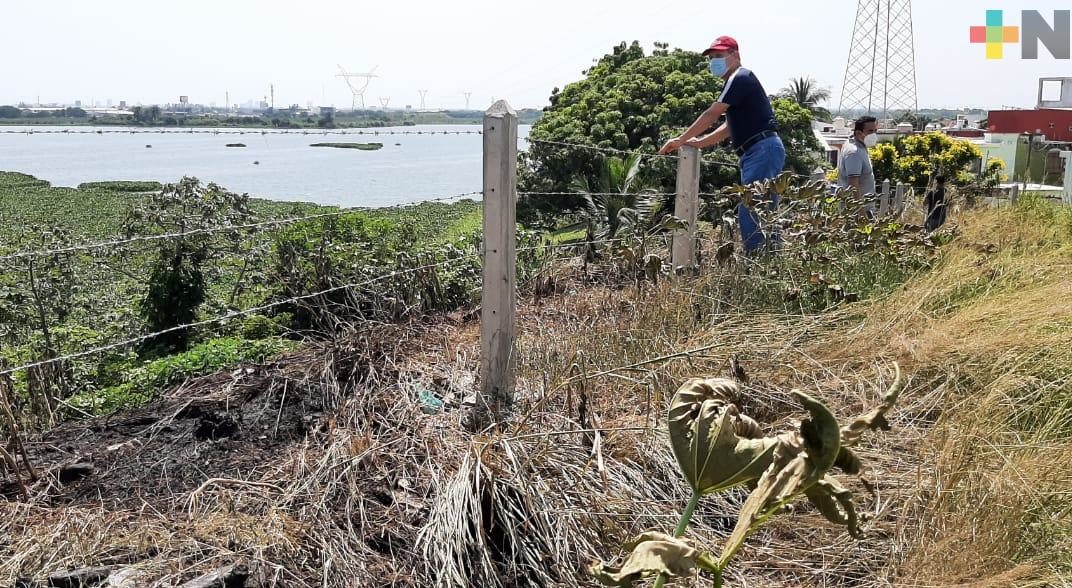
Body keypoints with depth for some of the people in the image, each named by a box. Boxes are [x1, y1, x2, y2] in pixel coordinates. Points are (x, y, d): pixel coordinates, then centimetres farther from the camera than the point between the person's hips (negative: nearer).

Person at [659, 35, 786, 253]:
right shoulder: (739, 81, 25)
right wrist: (699, 142, 25)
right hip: (762, 153, 11)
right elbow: (730, 126, 30)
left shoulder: (740, 78, -7)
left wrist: (681, 139, 0)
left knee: (749, 212, -15)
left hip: (762, 150, -11)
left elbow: (711, 115, -8)